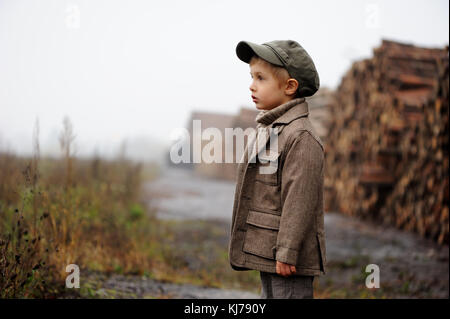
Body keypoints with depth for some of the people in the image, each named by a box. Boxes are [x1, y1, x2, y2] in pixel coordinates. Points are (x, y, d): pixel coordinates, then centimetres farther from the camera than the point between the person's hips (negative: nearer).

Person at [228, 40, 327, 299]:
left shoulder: (301, 137, -17)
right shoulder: (267, 130, 13)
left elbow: (299, 199, -21)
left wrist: (287, 252, -22)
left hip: (290, 257, -10)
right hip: (266, 251, 10)